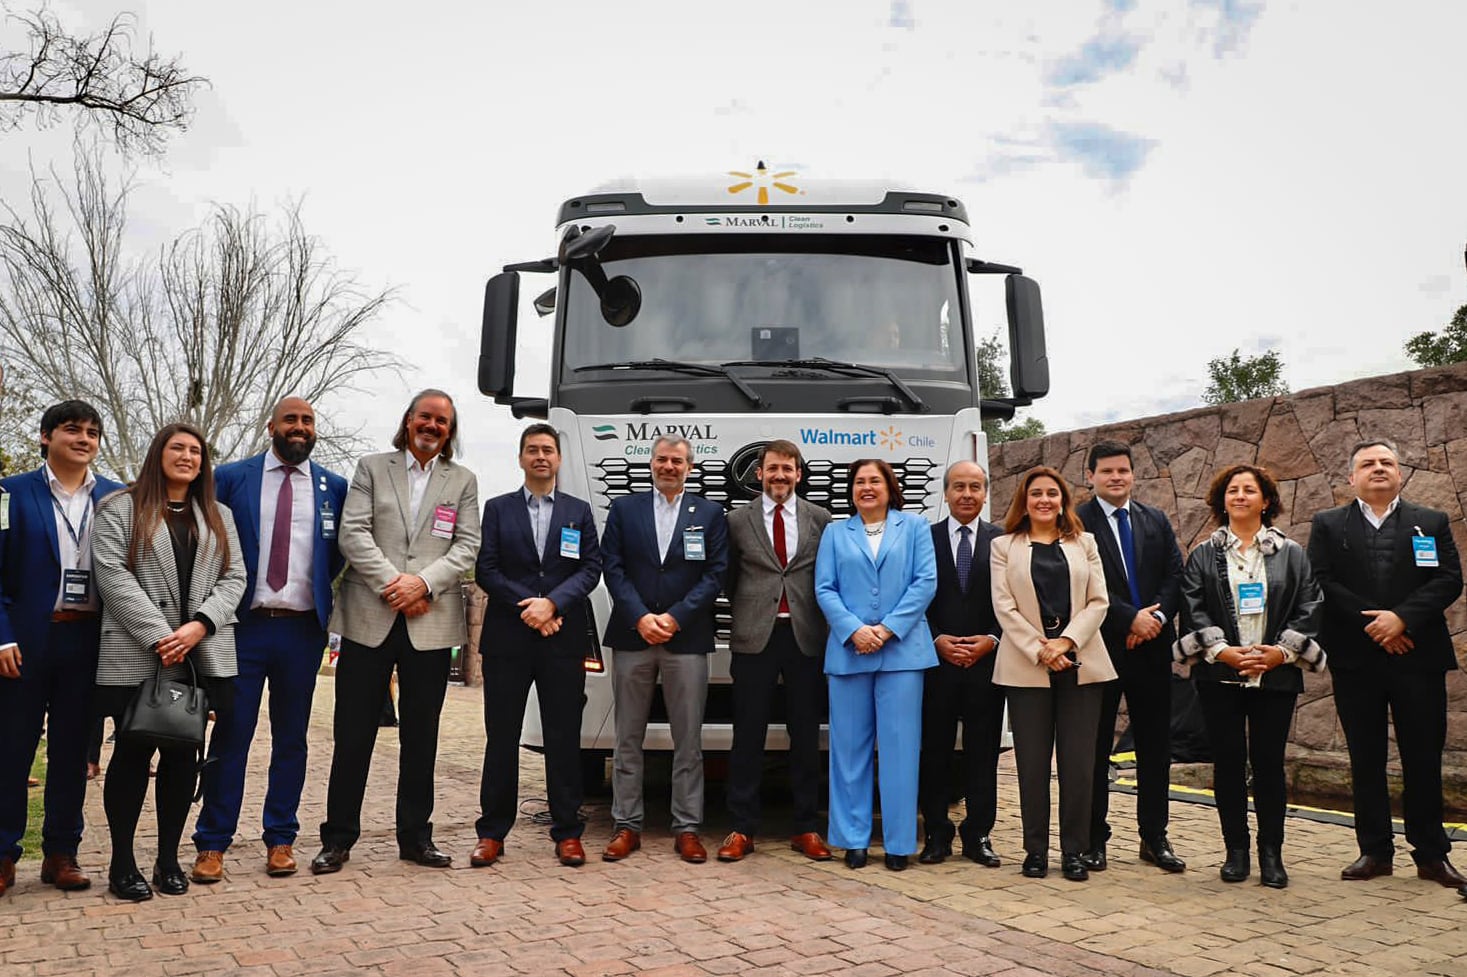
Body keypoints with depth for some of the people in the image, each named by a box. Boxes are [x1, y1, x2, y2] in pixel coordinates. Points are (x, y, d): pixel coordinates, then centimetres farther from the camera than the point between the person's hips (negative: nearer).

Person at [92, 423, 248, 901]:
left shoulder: (219, 516, 17)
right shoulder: (121, 508, 5)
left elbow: (234, 578, 8)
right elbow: (113, 574, -7)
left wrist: (199, 626, -10)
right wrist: (159, 636, -16)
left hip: (201, 658, 4)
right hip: (136, 658, -3)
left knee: (183, 756, 7)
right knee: (133, 755, 2)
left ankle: (169, 859, 17)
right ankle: (122, 864, 12)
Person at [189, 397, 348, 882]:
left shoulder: (334, 488, 6)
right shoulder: (230, 478, 4)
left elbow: (340, 552, 14)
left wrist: (320, 591, 4)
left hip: (303, 629, 1)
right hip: (244, 625, -1)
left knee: (291, 738, 8)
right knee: (229, 736, 2)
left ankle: (281, 840, 18)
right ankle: (212, 844, 12)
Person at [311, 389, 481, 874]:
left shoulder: (463, 481, 12)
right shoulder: (371, 468, 8)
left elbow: (467, 545, 4)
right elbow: (353, 533, -2)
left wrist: (423, 582, -11)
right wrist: (392, 584, -12)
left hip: (431, 623, 1)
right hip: (368, 618, -1)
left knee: (421, 734, 8)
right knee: (353, 733, 3)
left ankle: (415, 835, 19)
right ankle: (338, 838, 14)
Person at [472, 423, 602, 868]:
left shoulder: (579, 511, 12)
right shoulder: (498, 509, 10)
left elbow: (590, 568, 3)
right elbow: (485, 569, 1)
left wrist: (552, 603, -12)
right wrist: (528, 607, -10)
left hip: (563, 640, 1)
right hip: (507, 639, 0)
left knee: (564, 739, 3)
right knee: (501, 737, 4)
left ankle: (567, 832, 11)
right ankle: (492, 831, 13)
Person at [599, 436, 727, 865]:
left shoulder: (710, 514, 8)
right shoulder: (623, 509, 9)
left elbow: (715, 573, 1)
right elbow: (613, 568, 2)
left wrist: (674, 618, -9)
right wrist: (641, 618, -10)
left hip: (687, 639, -1)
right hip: (631, 637, 1)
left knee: (688, 741, 3)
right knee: (628, 739, 6)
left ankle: (686, 829, 12)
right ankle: (627, 826, 15)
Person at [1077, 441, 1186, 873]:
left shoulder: (1157, 521, 12)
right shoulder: (1076, 522, -4)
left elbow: (1175, 575, 5)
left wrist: (1158, 616, -11)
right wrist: (1131, 618, -16)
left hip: (1152, 646, 5)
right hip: (1100, 647, -4)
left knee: (1155, 745, 10)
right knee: (1094, 746, 4)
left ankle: (1154, 838, 21)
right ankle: (1093, 839, 13)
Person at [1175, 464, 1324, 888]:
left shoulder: (1291, 553, 9)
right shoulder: (1204, 554, 7)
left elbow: (1308, 607, 2)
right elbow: (1193, 608, -1)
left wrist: (1281, 651, -11)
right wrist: (1221, 650, -14)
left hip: (1275, 675, 0)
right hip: (1220, 675, 0)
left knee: (1269, 762, 3)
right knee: (1228, 762, 4)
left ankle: (1271, 854, 14)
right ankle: (1236, 850, 14)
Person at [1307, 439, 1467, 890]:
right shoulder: (1327, 525, 7)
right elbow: (1321, 582, -3)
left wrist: (1402, 617, -15)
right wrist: (1371, 622, -12)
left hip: (1418, 656, 0)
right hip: (1355, 661, 0)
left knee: (1424, 758, 5)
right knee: (1366, 759, 6)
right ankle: (1375, 851, 13)